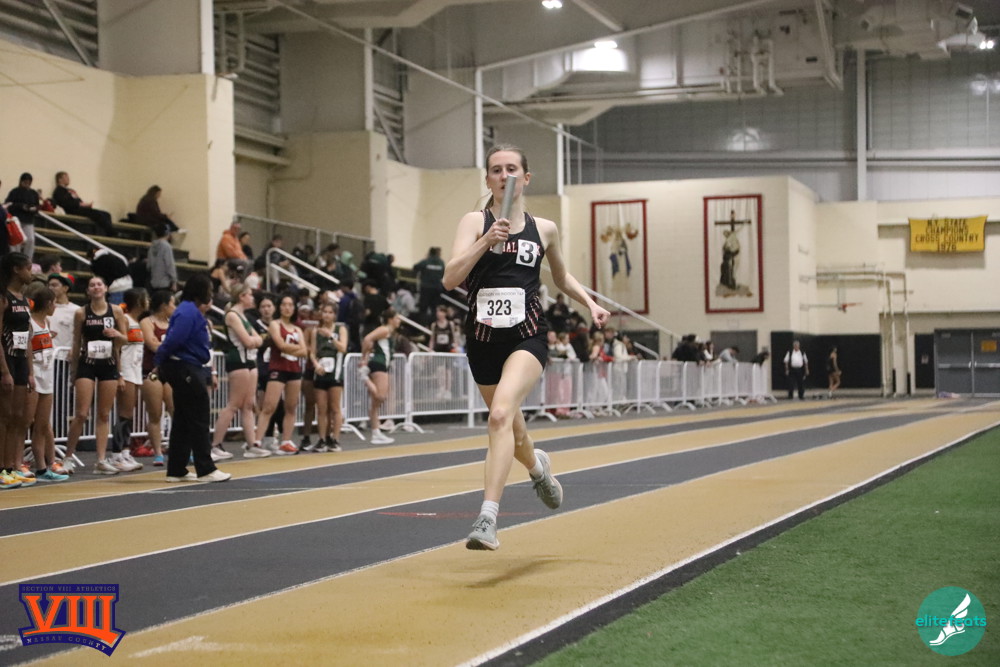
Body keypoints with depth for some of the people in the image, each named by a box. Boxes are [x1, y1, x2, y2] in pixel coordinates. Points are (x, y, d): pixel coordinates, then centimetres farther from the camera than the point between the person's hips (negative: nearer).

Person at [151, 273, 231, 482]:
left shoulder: (192, 311, 16)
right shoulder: (188, 312, -17)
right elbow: (172, 340, -24)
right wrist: (158, 363, -17)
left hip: (191, 371, 11)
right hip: (185, 370, -11)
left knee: (184, 422, 12)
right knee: (199, 421, -4)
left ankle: (176, 471, 16)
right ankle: (205, 469, 2)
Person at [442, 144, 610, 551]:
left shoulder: (544, 229, 8)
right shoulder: (474, 222, 1)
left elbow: (562, 277, 27)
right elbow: (450, 279, -13)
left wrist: (590, 304, 14)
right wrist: (485, 241, -23)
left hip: (527, 337, -1)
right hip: (483, 338, 1)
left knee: (501, 413, -27)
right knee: (511, 429, 18)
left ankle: (488, 517, -32)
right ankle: (537, 466, 55)